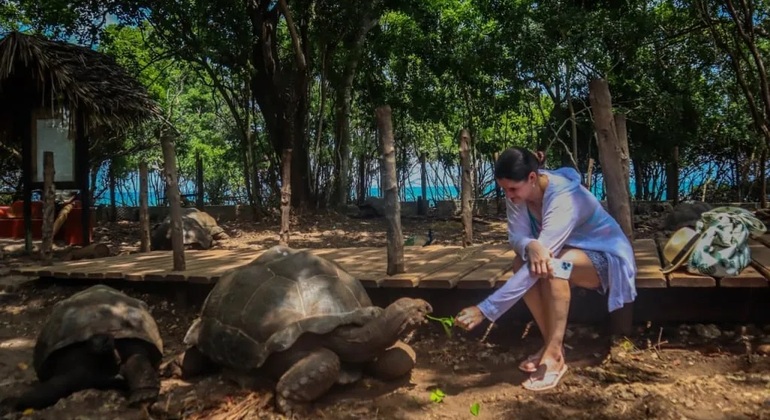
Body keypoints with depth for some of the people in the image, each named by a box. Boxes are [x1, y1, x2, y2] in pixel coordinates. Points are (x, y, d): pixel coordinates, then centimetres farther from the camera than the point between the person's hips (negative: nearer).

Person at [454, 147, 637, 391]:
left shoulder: (563, 199, -36)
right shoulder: (519, 192, -14)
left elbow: (542, 267, -41)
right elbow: (517, 236, -20)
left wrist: (485, 310, -45)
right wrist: (530, 246, -47)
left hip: (605, 258, -7)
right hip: (566, 254, 7)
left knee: (551, 264, -36)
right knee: (522, 261, -23)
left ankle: (554, 355, -27)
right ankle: (552, 345, -11)